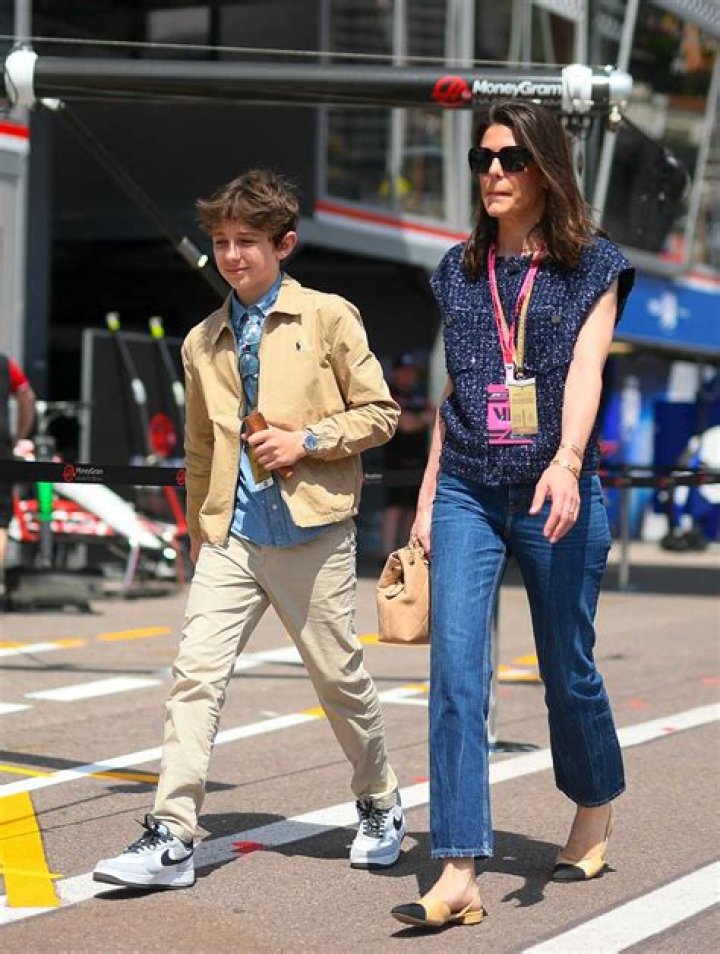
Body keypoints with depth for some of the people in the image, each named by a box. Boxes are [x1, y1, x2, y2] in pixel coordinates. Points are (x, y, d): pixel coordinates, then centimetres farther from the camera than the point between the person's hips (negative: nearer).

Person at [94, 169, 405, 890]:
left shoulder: (328, 317, 0)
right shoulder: (203, 343, 13)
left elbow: (379, 412, 0)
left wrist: (308, 439, -13)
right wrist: (198, 536, 20)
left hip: (311, 533, -3)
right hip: (230, 537, 3)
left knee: (341, 679, 8)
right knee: (195, 673, -9)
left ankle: (380, 806, 31)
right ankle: (170, 838, -10)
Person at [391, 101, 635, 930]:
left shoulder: (592, 265, 0)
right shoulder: (460, 270, 11)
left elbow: (584, 371, -14)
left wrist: (566, 464, -30)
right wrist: (428, 495, 11)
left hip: (555, 498, -2)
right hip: (468, 498, 3)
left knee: (568, 669, 9)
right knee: (455, 675, -9)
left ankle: (595, 809, 38)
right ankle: (459, 875, -11)